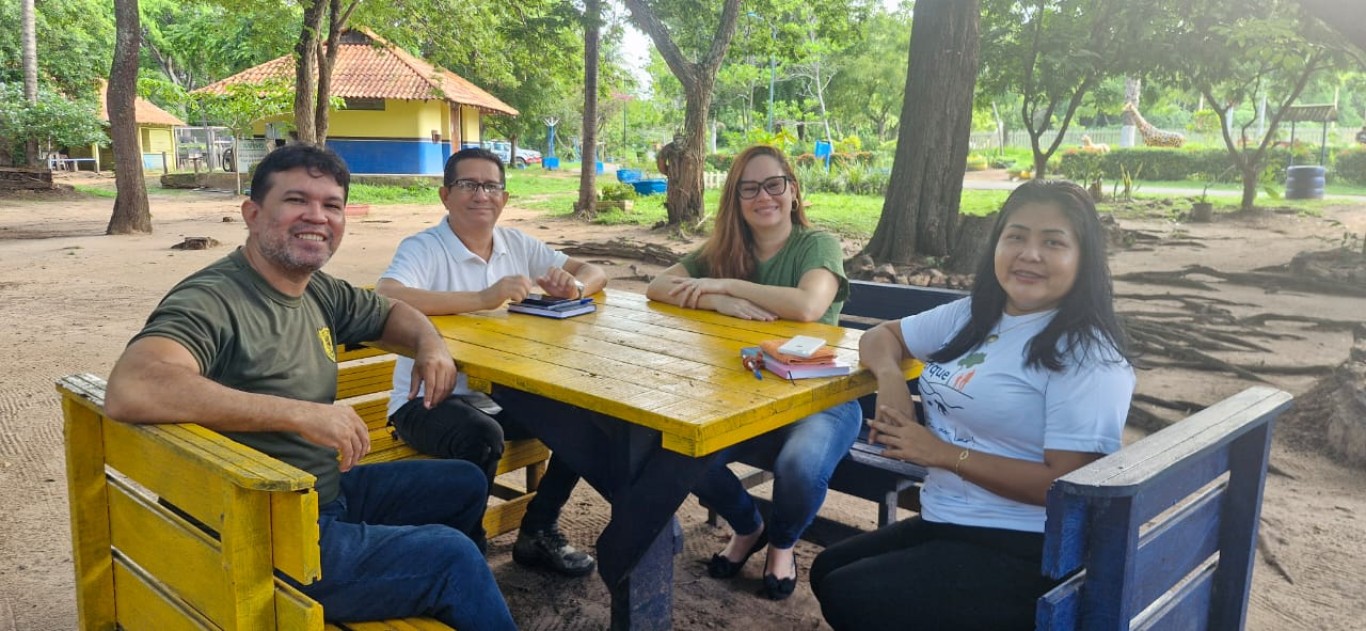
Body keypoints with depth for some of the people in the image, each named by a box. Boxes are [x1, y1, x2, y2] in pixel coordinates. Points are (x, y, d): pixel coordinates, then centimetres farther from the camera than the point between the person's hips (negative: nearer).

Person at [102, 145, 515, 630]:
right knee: (451, 555, -15)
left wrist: (430, 343, -2)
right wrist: (301, 413, -39)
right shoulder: (213, 300, -24)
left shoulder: (320, 292, 2)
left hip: (328, 492, 9)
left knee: (465, 484, 19)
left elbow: (390, 313, 22)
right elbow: (130, 389, -42)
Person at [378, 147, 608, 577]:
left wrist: (573, 287, -15)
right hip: (430, 399, -6)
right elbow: (384, 298, -32)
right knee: (482, 435, -35)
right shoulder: (424, 249, -11)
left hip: (500, 393, 7)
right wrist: (483, 298, -35)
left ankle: (538, 533, 10)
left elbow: (594, 273, 11)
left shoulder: (517, 245, 7)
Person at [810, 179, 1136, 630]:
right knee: (827, 572, 7)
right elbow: (882, 337, 20)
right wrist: (890, 378, -5)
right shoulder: (972, 315, 8)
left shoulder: (1087, 357, -15)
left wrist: (945, 453, -20)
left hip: (1025, 551, -8)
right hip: (946, 522, 8)